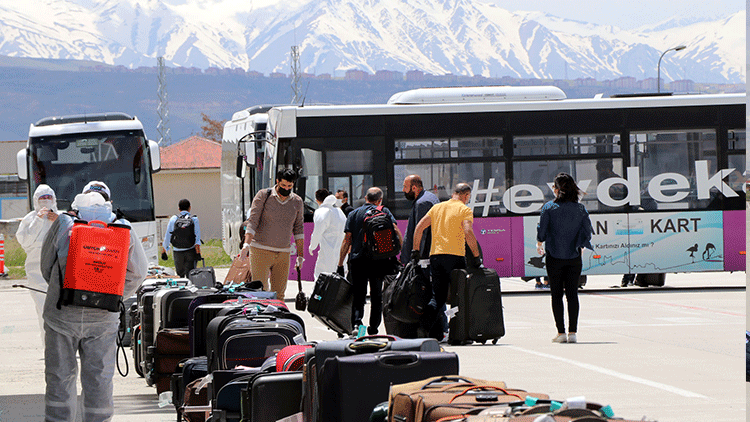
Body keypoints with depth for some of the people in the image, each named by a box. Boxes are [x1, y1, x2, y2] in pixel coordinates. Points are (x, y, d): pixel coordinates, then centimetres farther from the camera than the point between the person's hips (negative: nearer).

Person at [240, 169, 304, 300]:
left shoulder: (297, 202, 9)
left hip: (283, 254, 4)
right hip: (260, 251, -3)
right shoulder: (263, 196, -3)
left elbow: (298, 229, 16)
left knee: (279, 294, 0)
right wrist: (247, 244, -23)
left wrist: (300, 255, 14)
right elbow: (252, 221, -8)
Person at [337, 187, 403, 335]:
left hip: (357, 260, 0)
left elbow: (347, 240, 4)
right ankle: (373, 330, 11)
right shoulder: (384, 212, 6)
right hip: (379, 261, 0)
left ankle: (356, 322, -21)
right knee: (376, 297, 12)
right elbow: (396, 231, -8)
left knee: (358, 296, 3)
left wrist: (340, 264, 5)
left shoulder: (354, 214, 8)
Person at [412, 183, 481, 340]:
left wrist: (415, 250, 15)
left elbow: (419, 227, 11)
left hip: (435, 256, 5)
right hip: (455, 256, -5)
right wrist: (476, 256, -13)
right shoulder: (464, 210, -1)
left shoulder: (437, 207, 15)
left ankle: (425, 325, -10)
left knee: (438, 296, 9)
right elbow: (468, 232, -16)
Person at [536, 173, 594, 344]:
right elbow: (587, 231, 0)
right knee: (572, 294, 6)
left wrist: (539, 244, 15)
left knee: (556, 295, 5)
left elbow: (542, 229, -6)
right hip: (574, 257, 2)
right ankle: (572, 332, 1)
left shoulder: (549, 207, -7)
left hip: (555, 257, -2)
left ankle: (561, 333, 1)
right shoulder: (580, 208, 0)